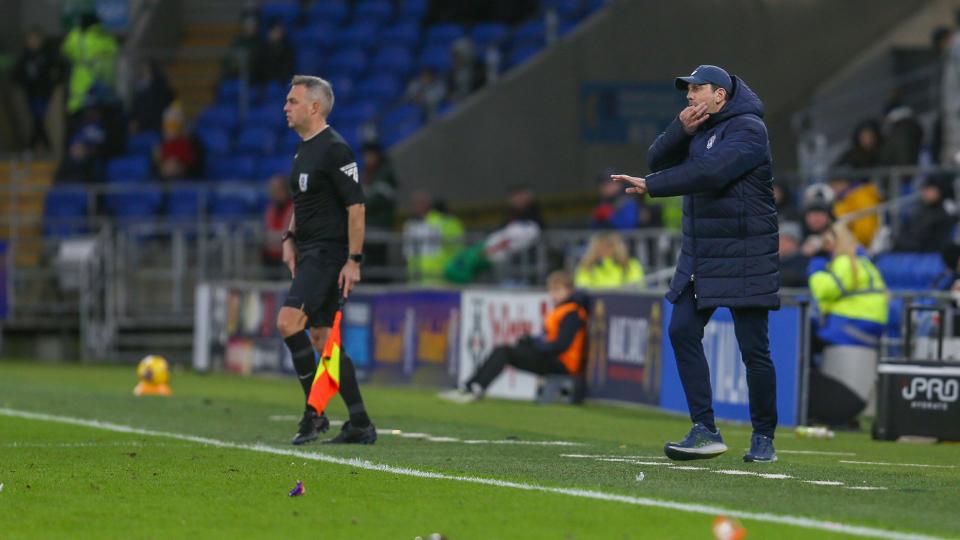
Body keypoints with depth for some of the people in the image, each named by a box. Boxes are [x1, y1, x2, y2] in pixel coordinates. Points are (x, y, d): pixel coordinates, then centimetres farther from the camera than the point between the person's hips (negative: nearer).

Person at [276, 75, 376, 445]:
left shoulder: (335, 150, -14)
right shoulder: (303, 149, 15)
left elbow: (356, 206, -17)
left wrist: (354, 260, -19)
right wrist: (289, 239, 14)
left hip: (329, 253, -10)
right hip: (309, 253, 10)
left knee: (288, 322, -20)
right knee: (322, 336, 8)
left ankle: (315, 411, -11)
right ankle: (360, 425, 10)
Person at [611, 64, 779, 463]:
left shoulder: (747, 130, -13)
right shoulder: (699, 128, 14)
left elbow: (708, 172, -26)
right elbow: (657, 160, 8)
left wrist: (650, 186, -25)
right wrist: (681, 129, -9)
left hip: (743, 258, -8)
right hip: (700, 256, 8)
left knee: (753, 347, -5)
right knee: (683, 331, -2)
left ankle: (763, 438, 5)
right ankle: (705, 432, -2)